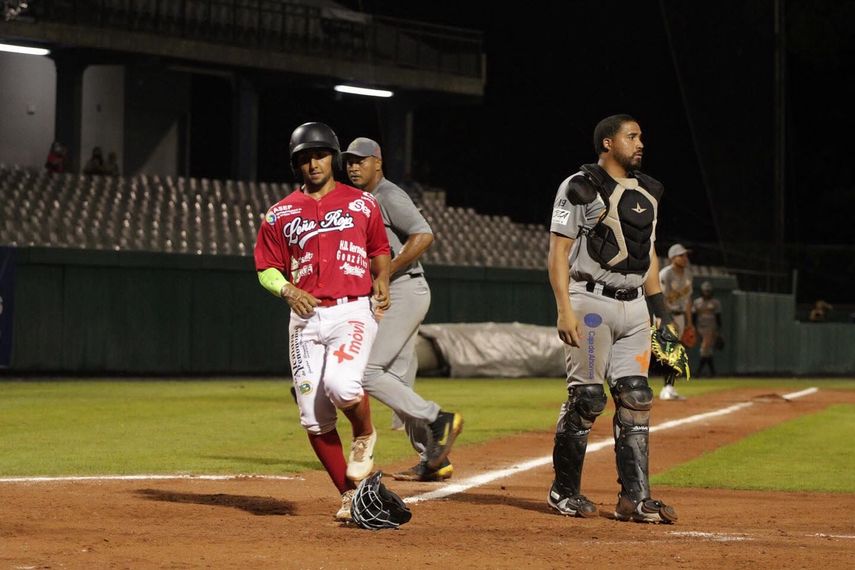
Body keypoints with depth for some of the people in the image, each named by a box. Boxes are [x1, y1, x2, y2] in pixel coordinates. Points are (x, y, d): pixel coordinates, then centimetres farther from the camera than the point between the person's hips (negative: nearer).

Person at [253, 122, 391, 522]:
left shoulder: (362, 204, 9)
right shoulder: (280, 214, 10)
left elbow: (380, 250, 19)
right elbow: (266, 270, 12)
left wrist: (382, 281, -1)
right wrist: (288, 291, -8)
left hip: (352, 312, -3)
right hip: (306, 318, 3)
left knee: (342, 384, -30)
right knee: (314, 418, -2)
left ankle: (365, 437, 3)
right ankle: (350, 494, 12)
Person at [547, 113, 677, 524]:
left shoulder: (646, 192, 17)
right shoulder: (580, 187, -5)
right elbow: (558, 251, -9)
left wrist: (662, 314, 15)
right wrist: (565, 310, -18)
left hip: (634, 305, 7)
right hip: (591, 303, -7)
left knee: (636, 398, 0)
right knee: (586, 398, -6)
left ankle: (634, 498, 1)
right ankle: (564, 491, 8)